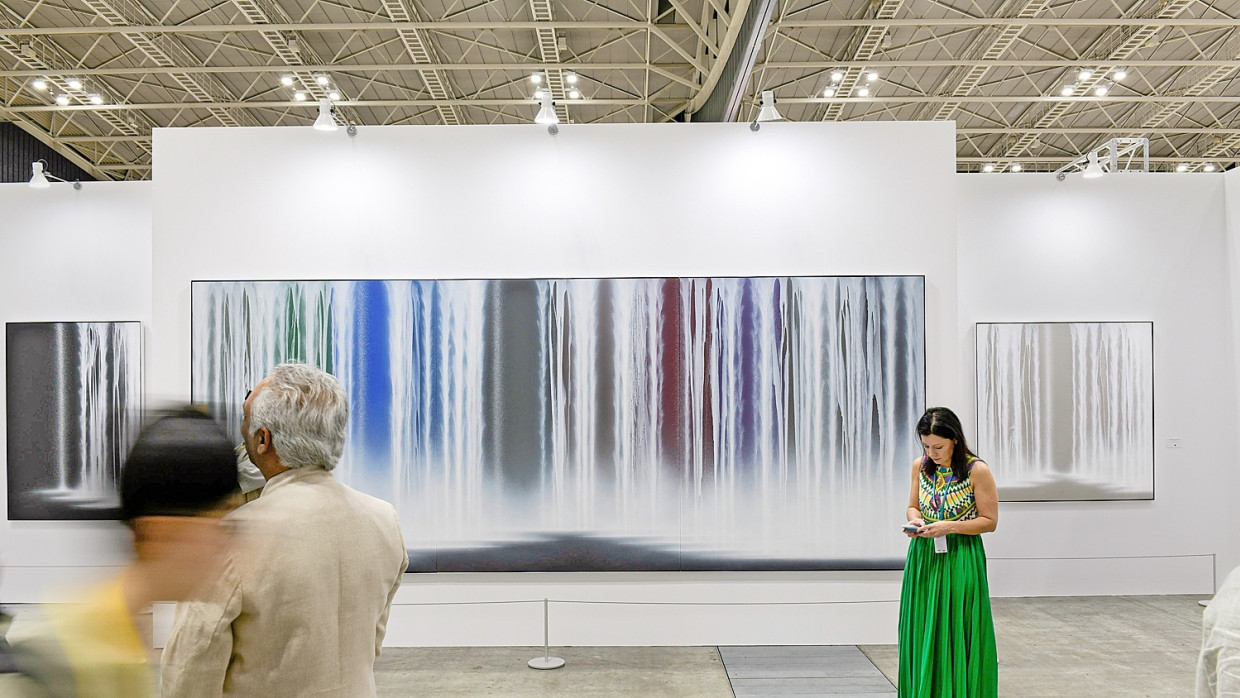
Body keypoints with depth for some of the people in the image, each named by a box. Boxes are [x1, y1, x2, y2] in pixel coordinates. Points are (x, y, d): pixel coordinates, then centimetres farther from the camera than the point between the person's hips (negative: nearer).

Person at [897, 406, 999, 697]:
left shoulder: (977, 471, -12)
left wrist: (949, 526, -19)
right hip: (923, 558, 4)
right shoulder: (920, 466, 2)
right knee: (922, 635, 9)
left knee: (958, 636, 1)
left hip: (960, 561, -4)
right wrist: (915, 521, -9)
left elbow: (990, 520, -7)